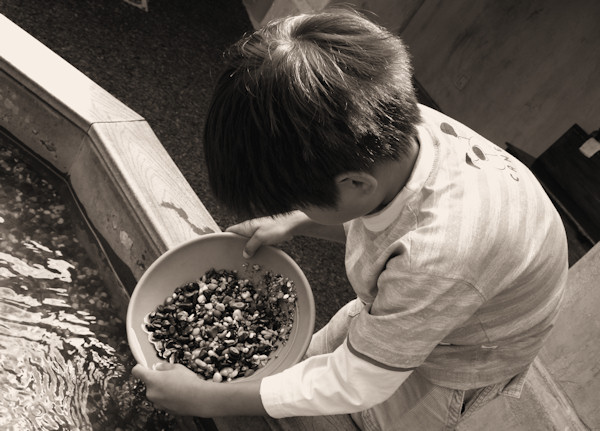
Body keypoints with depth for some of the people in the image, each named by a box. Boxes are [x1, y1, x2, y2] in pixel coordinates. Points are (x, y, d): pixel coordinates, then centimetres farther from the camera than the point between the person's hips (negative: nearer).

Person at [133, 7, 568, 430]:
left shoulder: (439, 258, -47)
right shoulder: (402, 125, -27)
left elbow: (356, 383, -30)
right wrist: (293, 223, -11)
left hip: (452, 361, -5)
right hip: (406, 304, 6)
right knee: (317, 354, 18)